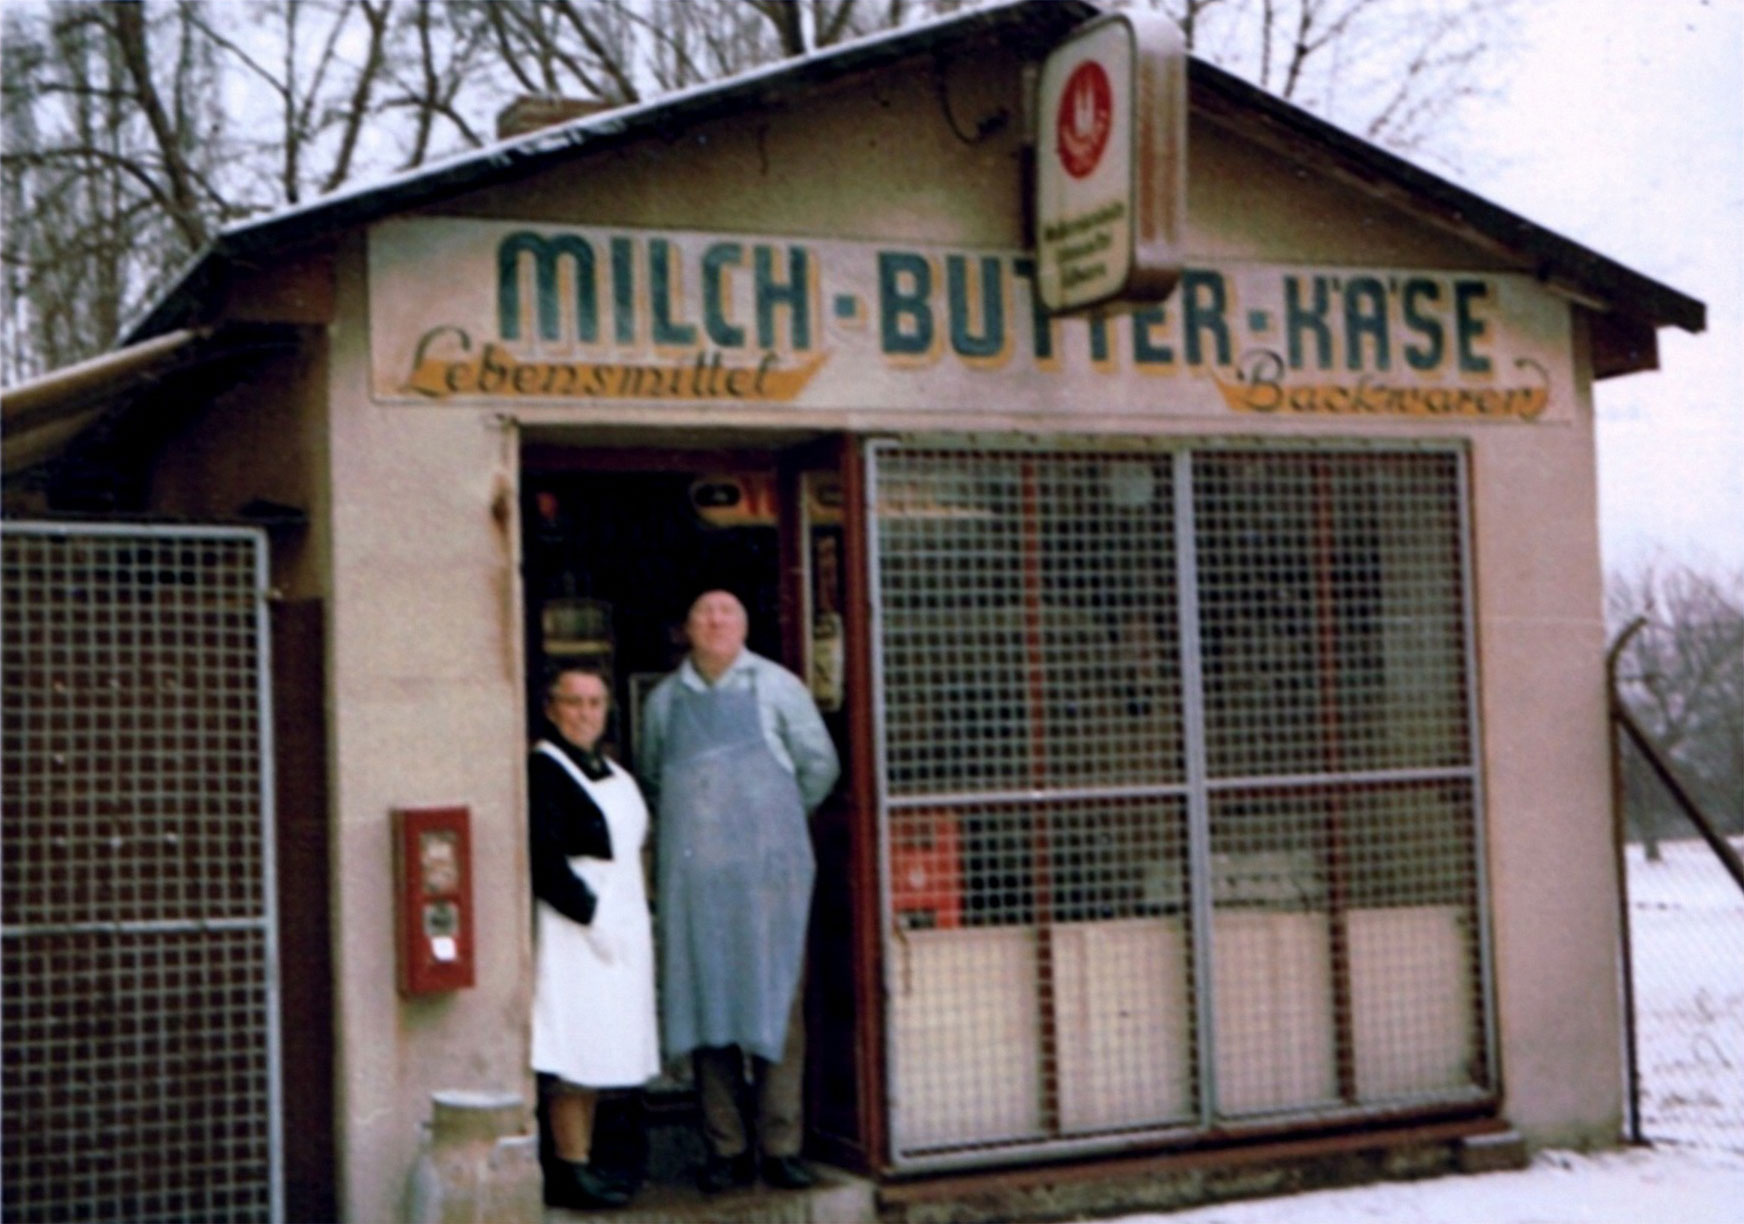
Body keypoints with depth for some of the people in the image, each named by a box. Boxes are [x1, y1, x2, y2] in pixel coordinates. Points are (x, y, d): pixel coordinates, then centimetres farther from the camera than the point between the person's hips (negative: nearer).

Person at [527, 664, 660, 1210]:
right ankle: (570, 1168, -2)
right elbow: (543, 858, -18)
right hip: (573, 929, -9)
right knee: (575, 1052, -7)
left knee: (599, 1054, 10)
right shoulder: (543, 770, -11)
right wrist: (591, 913, -19)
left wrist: (640, 915, 13)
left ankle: (582, 1162, 16)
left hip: (619, 926, 9)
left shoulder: (611, 773, 17)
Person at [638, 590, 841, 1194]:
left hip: (768, 868, -2)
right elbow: (649, 779, 24)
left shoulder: (776, 687, 5)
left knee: (774, 1000, -4)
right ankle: (726, 1149, 7)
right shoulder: (665, 699, 12)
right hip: (691, 872, 2)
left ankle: (782, 1146, 2)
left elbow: (819, 764, 10)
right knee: (704, 1001, 1)